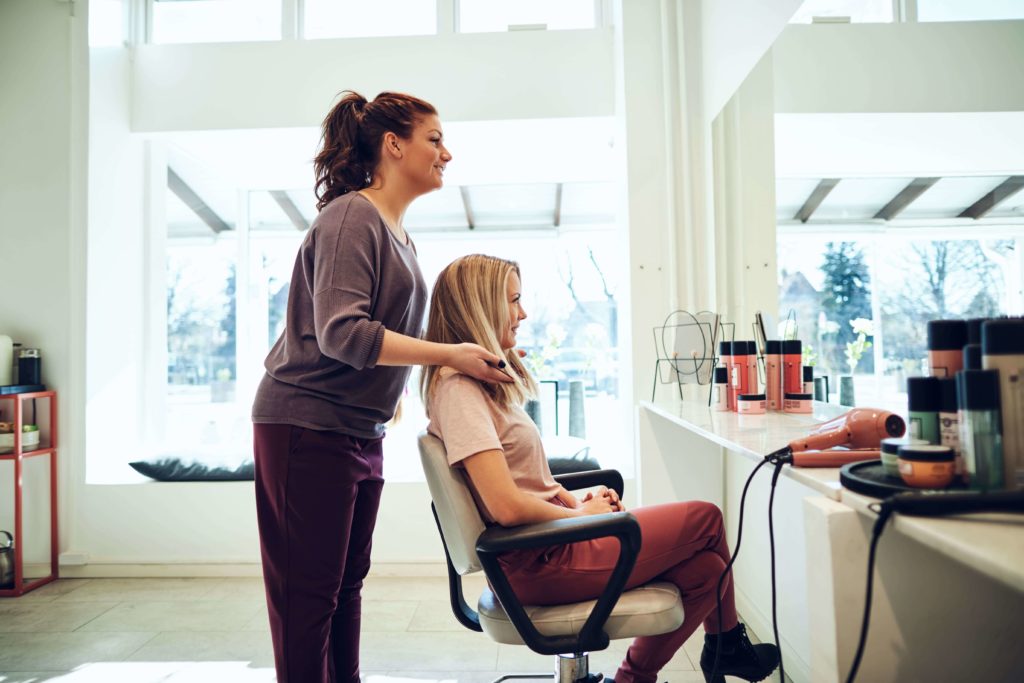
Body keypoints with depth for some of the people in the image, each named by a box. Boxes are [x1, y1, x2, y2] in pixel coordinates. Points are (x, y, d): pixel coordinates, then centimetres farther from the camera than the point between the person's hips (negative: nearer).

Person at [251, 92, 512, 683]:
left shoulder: (400, 237, 15)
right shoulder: (352, 217, -13)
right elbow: (342, 333, -24)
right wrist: (449, 354, -24)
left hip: (362, 432, 9)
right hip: (308, 429, -9)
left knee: (347, 583, 17)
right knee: (308, 592, 2)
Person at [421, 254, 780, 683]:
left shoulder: (486, 379, 13)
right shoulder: (457, 386, -19)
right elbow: (507, 506, -26)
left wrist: (573, 499, 1)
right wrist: (579, 515, -9)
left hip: (544, 543, 9)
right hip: (539, 564, -9)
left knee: (704, 568, 2)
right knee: (706, 517, 0)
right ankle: (728, 644, 25)